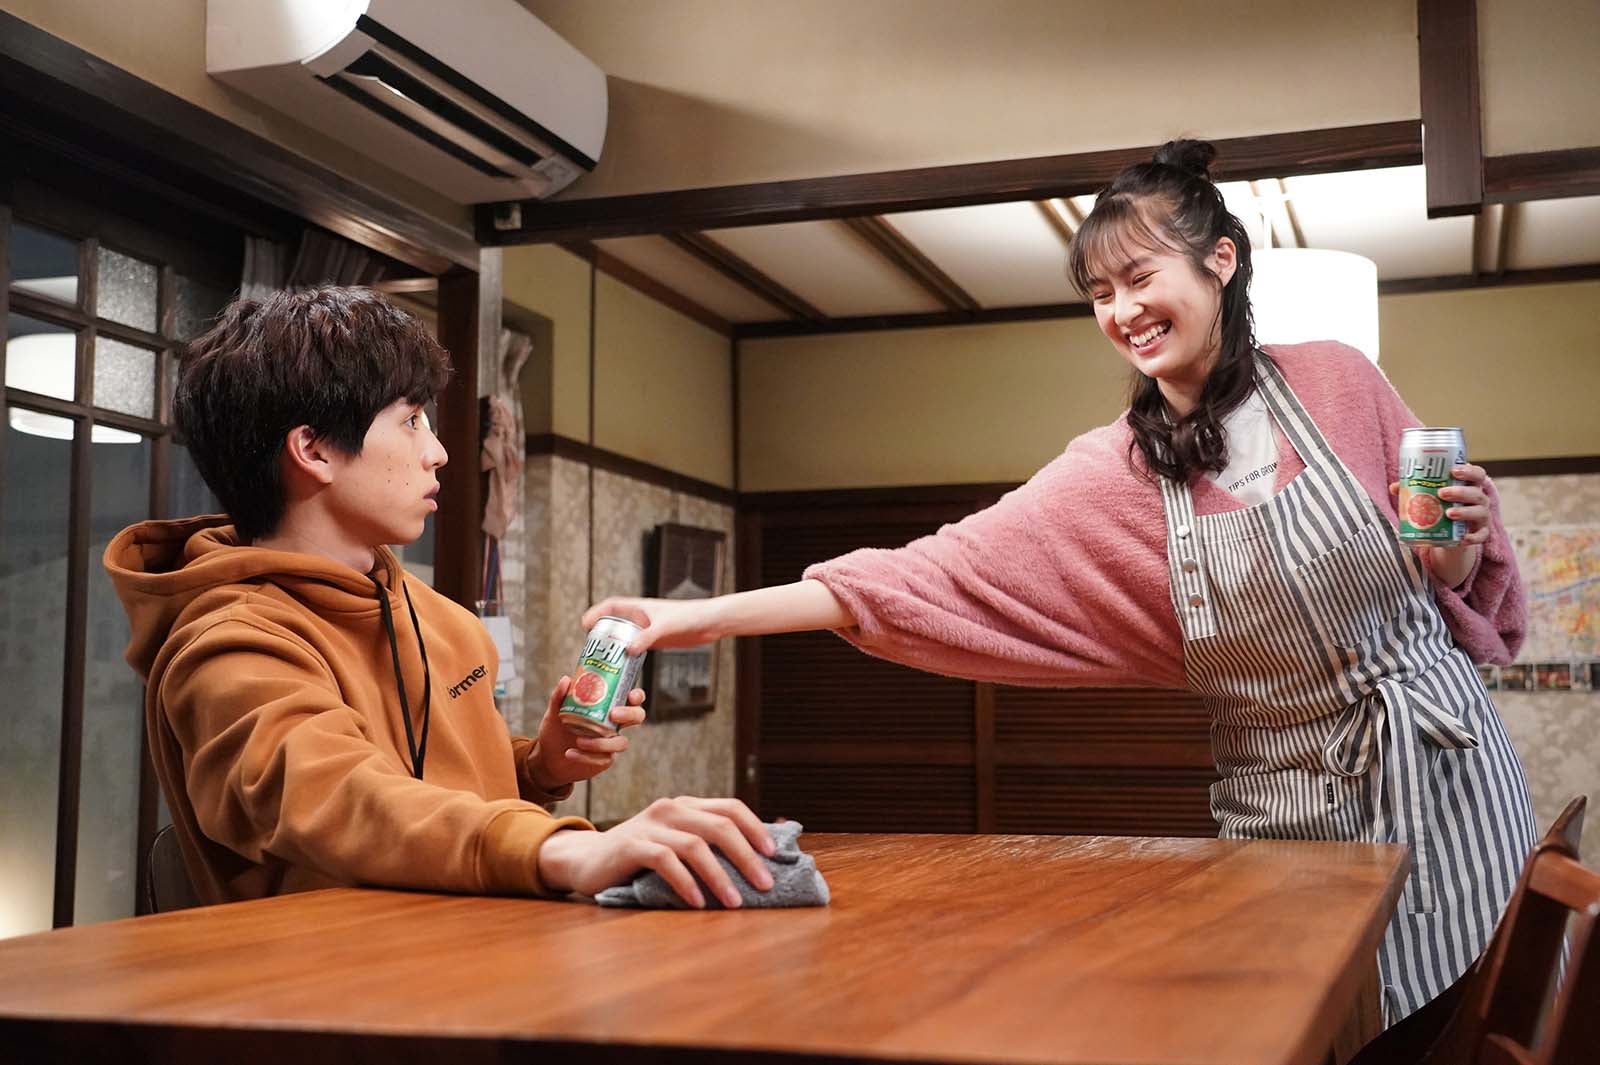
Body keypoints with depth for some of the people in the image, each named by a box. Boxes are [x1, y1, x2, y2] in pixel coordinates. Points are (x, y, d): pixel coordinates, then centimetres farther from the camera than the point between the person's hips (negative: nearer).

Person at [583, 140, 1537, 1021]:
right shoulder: (1111, 478, -6)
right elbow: (938, 574, -14)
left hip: (1447, 763, 0)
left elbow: (1460, 584, 7)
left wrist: (1455, 541, -17)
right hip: (1290, 809, 0)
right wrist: (709, 616, -21)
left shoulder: (1337, 384, -4)